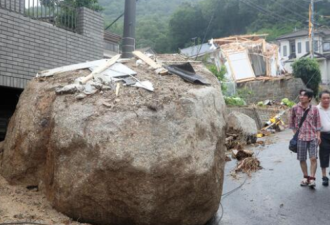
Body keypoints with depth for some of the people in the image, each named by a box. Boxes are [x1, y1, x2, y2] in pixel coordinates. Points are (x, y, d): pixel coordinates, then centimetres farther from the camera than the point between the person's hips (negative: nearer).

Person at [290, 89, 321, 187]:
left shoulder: (314, 109, 0)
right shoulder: (295, 108, 1)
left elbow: (318, 124, 6)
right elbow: (292, 122, 11)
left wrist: (318, 136, -1)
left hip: (312, 137, -1)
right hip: (301, 137, 1)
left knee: (313, 158, -9)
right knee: (302, 159, 7)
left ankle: (312, 178, -1)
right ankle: (305, 177, 24)